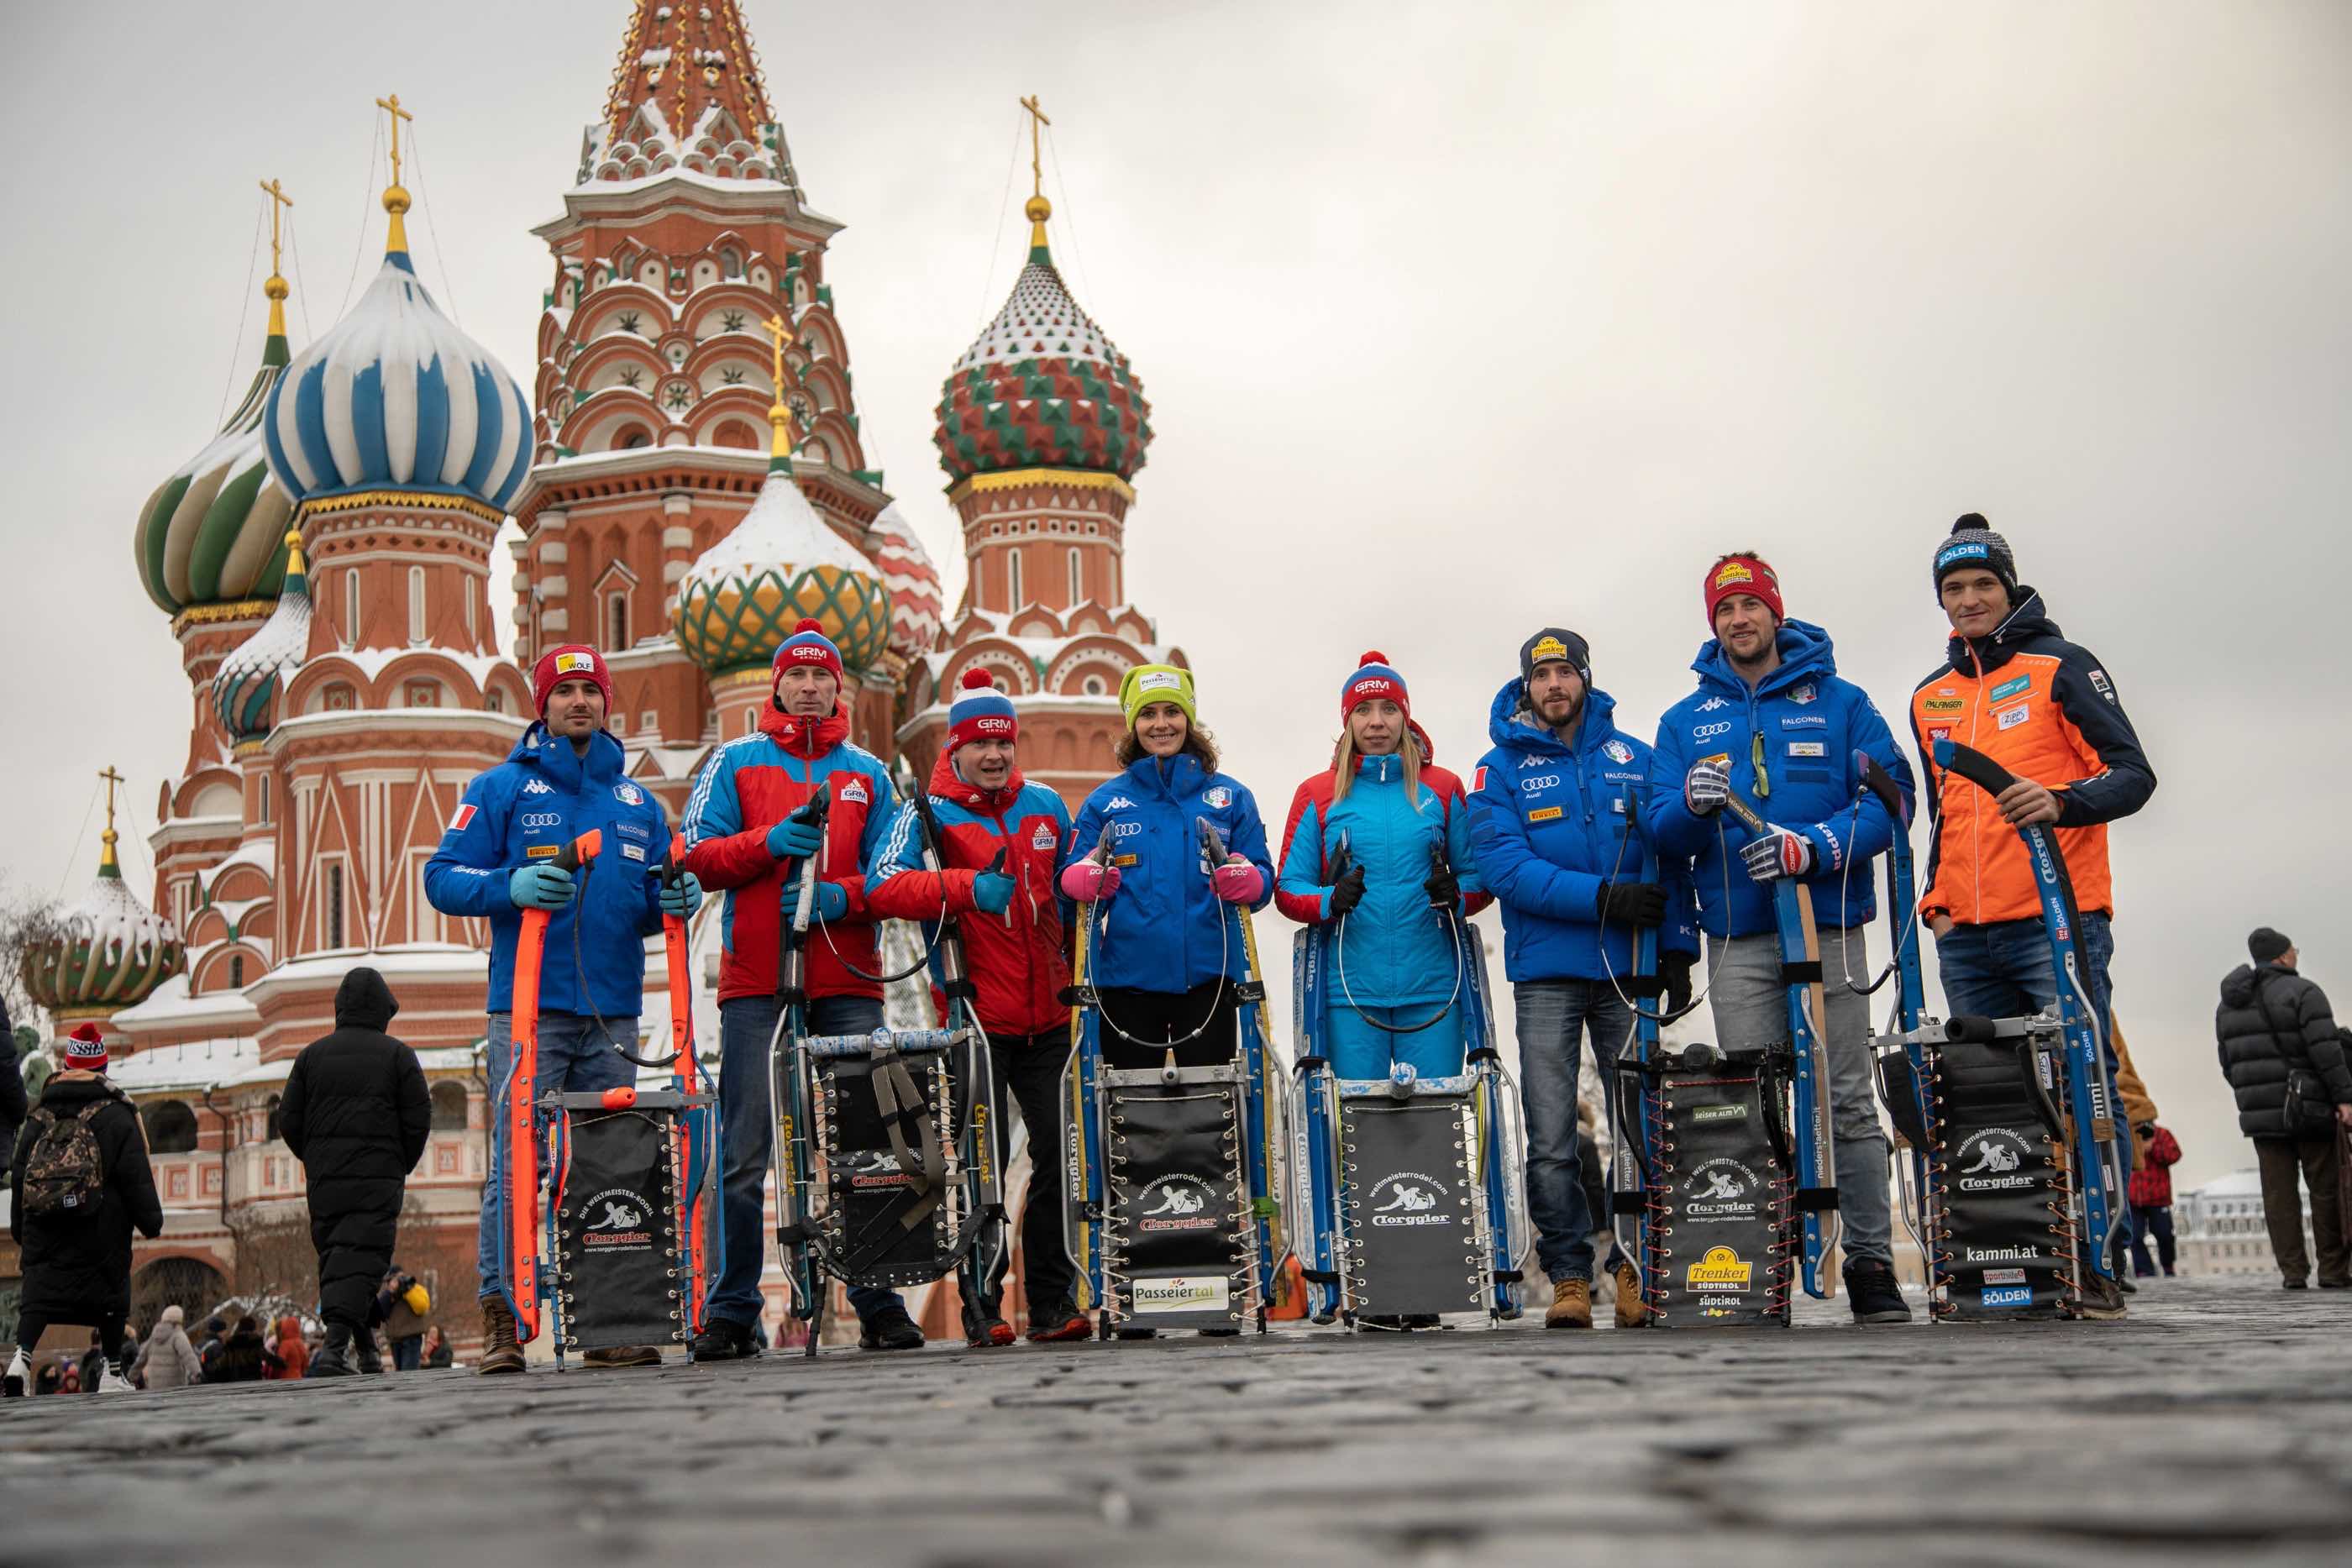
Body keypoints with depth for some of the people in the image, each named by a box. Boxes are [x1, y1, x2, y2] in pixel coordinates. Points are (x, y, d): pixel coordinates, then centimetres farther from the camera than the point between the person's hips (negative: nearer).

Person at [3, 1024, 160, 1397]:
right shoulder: (114, 1114, -1)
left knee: (39, 1291, 1)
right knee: (109, 1289, 7)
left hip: (42, 1226, 3)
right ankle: (113, 1373, 11)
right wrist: (150, 1219, 1)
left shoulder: (39, 1115, 12)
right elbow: (134, 1174, -5)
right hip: (101, 1226, -3)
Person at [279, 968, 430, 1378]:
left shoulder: (312, 1054, 9)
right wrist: (400, 1167, 11)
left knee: (334, 1257, 13)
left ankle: (364, 1349, 16)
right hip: (379, 1179, -3)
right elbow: (419, 1119, -2)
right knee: (361, 1257, -8)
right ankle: (337, 1342, -26)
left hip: (323, 1180, 3)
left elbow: (288, 1119, 8)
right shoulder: (397, 1055, 0)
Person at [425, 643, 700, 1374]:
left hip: (613, 1014, 4)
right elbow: (443, 877, -1)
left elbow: (651, 901, 21)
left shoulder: (637, 802, 19)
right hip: (528, 1012, -4)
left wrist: (675, 900, -3)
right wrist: (512, 885, -20)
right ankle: (501, 1319, -3)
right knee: (516, 1163, -8)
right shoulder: (502, 787, 6)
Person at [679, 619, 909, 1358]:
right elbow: (697, 854, 3)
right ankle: (730, 1312, 2)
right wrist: (769, 841, -13)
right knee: (744, 1156, -3)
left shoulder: (868, 773, 16)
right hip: (755, 982, -1)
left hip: (848, 983, 2)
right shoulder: (735, 761, 11)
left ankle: (879, 1304, 5)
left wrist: (841, 896, -8)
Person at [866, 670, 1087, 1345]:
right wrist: (966, 886, -29)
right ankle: (983, 1307, 6)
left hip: (1048, 1017, 4)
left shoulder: (1046, 806, 13)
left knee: (1061, 1154, 2)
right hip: (976, 1018, -4)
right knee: (985, 1162, -3)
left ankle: (1052, 1302, 11)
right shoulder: (928, 812, -1)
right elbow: (883, 886, -17)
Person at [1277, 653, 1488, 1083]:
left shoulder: (1443, 788, 10)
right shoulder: (1317, 793, 9)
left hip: (1431, 987, 1)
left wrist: (1457, 897, -11)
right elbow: (1288, 889, 6)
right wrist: (1331, 901, -15)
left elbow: (1478, 875, 12)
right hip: (1352, 989, 0)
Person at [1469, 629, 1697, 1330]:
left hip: (1629, 969, 2)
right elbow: (1503, 865, -10)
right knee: (1552, 1140, -1)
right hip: (1546, 973, -1)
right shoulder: (1501, 769, 3)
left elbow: (1671, 858, 9)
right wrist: (1603, 897, -19)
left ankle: (1636, 1271, 13)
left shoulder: (1634, 759, 9)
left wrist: (1677, 949, -1)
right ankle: (1569, 1279, 5)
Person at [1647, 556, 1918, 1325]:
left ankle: (1872, 1266, 0)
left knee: (1848, 1102, -3)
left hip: (1830, 929, -2)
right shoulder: (1685, 722, 15)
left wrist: (1814, 846, -17)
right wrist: (1692, 806, -16)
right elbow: (1663, 832, 8)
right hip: (1738, 938, 2)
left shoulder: (1839, 703, 8)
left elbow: (1890, 796, -2)